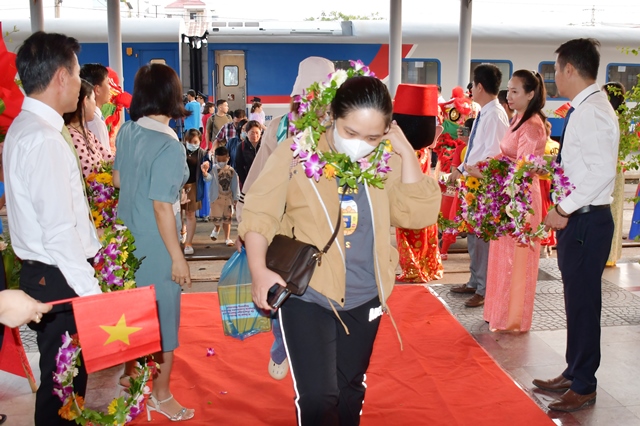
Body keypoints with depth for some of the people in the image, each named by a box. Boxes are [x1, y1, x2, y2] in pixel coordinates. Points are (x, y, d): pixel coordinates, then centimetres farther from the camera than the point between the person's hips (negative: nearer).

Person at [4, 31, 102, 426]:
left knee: (62, 373, 21)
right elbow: (59, 232, -25)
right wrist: (92, 293, -21)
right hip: (58, 278, -9)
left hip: (44, 272, 9)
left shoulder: (24, 127, 11)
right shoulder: (44, 140, -21)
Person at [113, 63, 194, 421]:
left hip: (127, 236, 8)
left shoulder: (126, 132, -2)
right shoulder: (170, 147, -24)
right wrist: (178, 257, -17)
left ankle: (132, 372, 44)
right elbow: (161, 207, -24)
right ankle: (161, 394, 22)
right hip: (155, 243, -8)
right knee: (162, 314, 7)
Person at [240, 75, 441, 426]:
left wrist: (405, 151, -16)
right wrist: (259, 270, -22)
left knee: (351, 390, 22)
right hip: (306, 295, -4)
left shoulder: (386, 162, -4)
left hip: (365, 298, 4)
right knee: (316, 398, -7)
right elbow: (259, 213, -11)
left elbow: (420, 214, -12)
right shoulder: (296, 153, -13)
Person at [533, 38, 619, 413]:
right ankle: (574, 374, 31)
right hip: (576, 217, 10)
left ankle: (584, 387, 15)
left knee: (584, 302, 1)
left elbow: (602, 171, -26)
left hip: (586, 220, -10)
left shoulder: (592, 112, -18)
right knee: (576, 299, 17)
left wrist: (564, 209, -21)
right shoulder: (585, 108, 12)